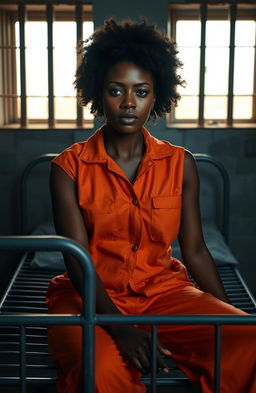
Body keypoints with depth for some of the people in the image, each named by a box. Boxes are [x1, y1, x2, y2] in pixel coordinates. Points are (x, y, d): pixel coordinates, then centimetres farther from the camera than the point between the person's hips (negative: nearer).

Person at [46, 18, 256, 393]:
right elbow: (77, 258, -11)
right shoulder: (69, 167, -4)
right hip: (91, 295, -3)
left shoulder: (180, 164, 4)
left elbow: (195, 251, 6)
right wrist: (120, 328, -25)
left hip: (163, 291, 3)